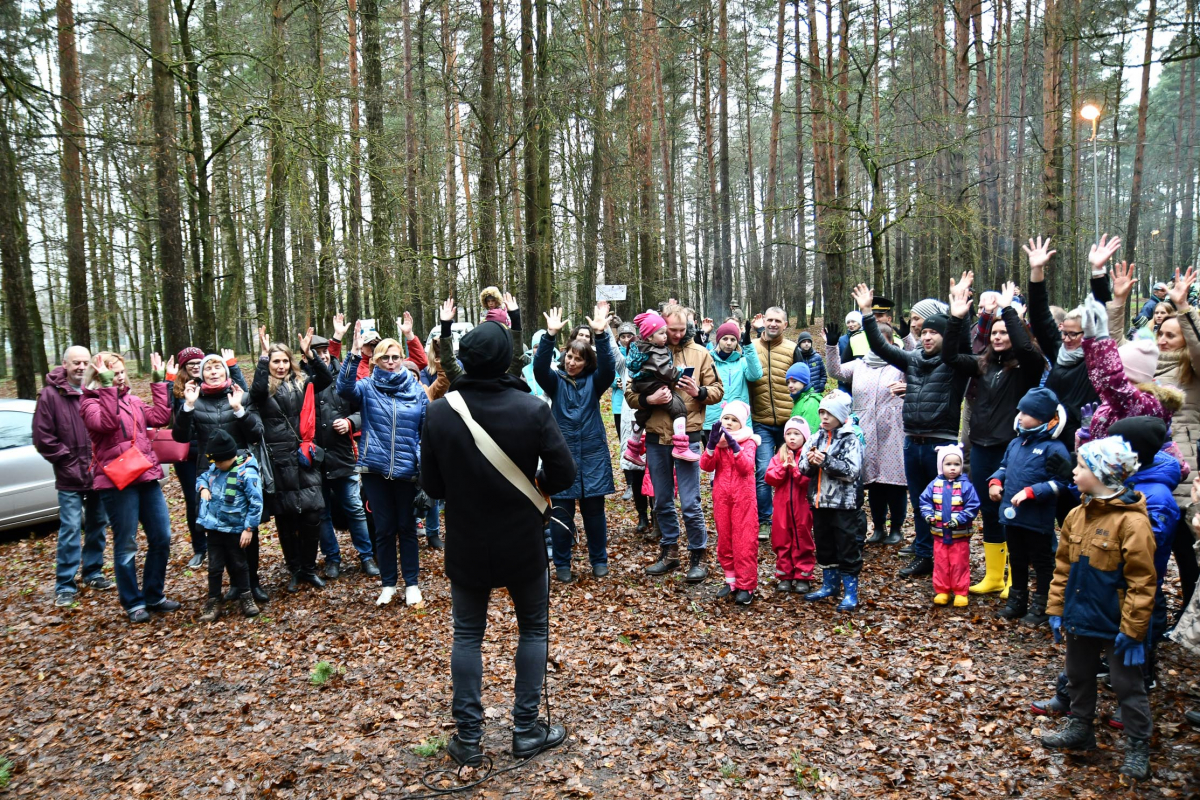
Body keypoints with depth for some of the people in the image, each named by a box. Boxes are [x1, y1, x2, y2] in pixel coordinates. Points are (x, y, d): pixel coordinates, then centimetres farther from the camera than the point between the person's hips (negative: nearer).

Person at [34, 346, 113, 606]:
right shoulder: (50, 394, -7)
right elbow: (43, 438, -6)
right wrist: (69, 461, -9)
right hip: (70, 477, -3)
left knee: (97, 526, 13)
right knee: (70, 530, -2)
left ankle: (93, 573, 28)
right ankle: (65, 586, 7)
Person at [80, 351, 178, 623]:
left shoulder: (132, 400, 16)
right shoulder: (90, 402, -4)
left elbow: (160, 417, 4)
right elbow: (106, 424, -24)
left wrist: (159, 382, 5)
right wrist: (107, 388, -25)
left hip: (147, 477, 7)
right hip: (117, 481, -6)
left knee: (161, 538, 9)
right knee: (126, 545, 2)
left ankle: (154, 595, 23)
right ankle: (133, 603, 15)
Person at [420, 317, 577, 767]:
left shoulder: (439, 414, -11)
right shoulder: (532, 409, -17)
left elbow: (431, 486, -4)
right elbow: (564, 473, -13)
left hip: (465, 545, 2)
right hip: (523, 544, -1)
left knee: (467, 635, 16)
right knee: (533, 630, 17)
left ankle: (468, 738, 21)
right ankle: (526, 731, 22)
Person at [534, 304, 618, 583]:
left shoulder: (594, 382, 4)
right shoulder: (555, 381, 4)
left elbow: (608, 368, -15)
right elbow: (539, 367, -15)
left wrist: (601, 335, -29)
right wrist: (550, 335, -29)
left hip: (592, 455, 1)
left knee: (594, 510, 9)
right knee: (561, 512, 2)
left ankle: (599, 560, 25)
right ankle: (562, 564, 17)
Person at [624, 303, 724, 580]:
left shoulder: (699, 353, 2)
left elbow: (718, 390, 6)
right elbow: (630, 394, 2)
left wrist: (699, 392, -15)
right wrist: (649, 399, -17)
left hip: (687, 437, -2)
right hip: (655, 437, 2)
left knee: (690, 503, -2)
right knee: (662, 501, 14)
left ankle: (697, 556, 15)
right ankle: (669, 552, 29)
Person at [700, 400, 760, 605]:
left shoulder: (747, 442, -2)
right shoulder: (716, 441, 7)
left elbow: (747, 467, -19)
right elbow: (706, 466, -8)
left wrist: (734, 446, -29)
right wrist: (712, 444, -22)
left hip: (742, 497, -4)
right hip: (721, 496, 4)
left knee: (744, 541, -3)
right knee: (724, 540, 10)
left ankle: (746, 585, 3)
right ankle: (731, 580, 22)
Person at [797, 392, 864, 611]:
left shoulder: (851, 440, -9)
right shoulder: (816, 438, 6)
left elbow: (852, 471, -19)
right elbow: (803, 469, 7)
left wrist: (826, 461, -24)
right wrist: (810, 462, -15)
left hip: (844, 503, -6)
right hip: (819, 501, 6)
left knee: (847, 547, 1)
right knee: (824, 546, 17)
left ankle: (850, 592, 12)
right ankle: (829, 585, 32)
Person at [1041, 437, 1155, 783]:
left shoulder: (1131, 521, -21)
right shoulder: (1077, 516, 1)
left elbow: (1141, 583, -19)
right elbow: (1063, 568, 8)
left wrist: (1132, 630, -17)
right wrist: (1056, 610, 7)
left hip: (1114, 625, -7)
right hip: (1080, 619, 7)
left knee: (1127, 684, 9)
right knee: (1078, 677, 21)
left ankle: (1138, 747, 26)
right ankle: (1080, 730, 39)